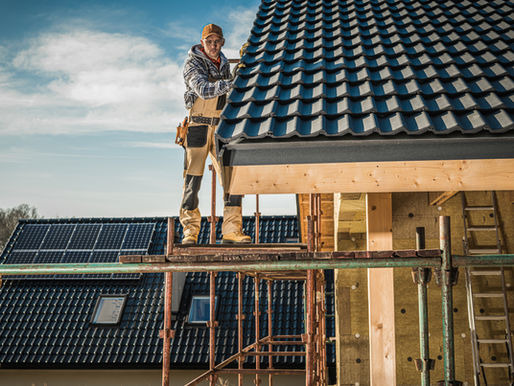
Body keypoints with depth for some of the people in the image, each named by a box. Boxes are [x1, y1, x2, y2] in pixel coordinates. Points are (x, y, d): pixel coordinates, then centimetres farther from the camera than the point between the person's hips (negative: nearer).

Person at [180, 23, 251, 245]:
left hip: (221, 127, 5)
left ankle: (231, 229, 0)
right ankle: (190, 230, 5)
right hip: (198, 125, -5)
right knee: (193, 178, -3)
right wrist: (231, 83, -33)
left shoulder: (224, 64, 14)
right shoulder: (193, 63, -5)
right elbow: (203, 90, -23)